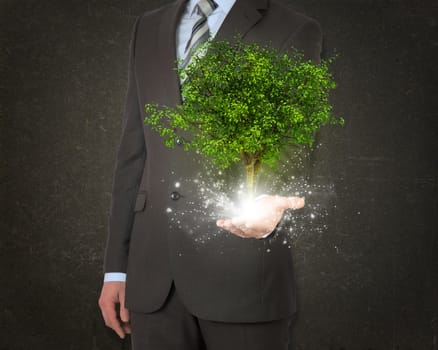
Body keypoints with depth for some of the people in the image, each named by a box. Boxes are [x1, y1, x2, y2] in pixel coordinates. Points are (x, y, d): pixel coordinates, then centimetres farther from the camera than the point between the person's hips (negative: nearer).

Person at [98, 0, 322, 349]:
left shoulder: (296, 32, -2)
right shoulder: (149, 29, 12)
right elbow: (134, 155, 11)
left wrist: (267, 211, -31)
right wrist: (116, 267, 9)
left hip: (242, 275, -3)